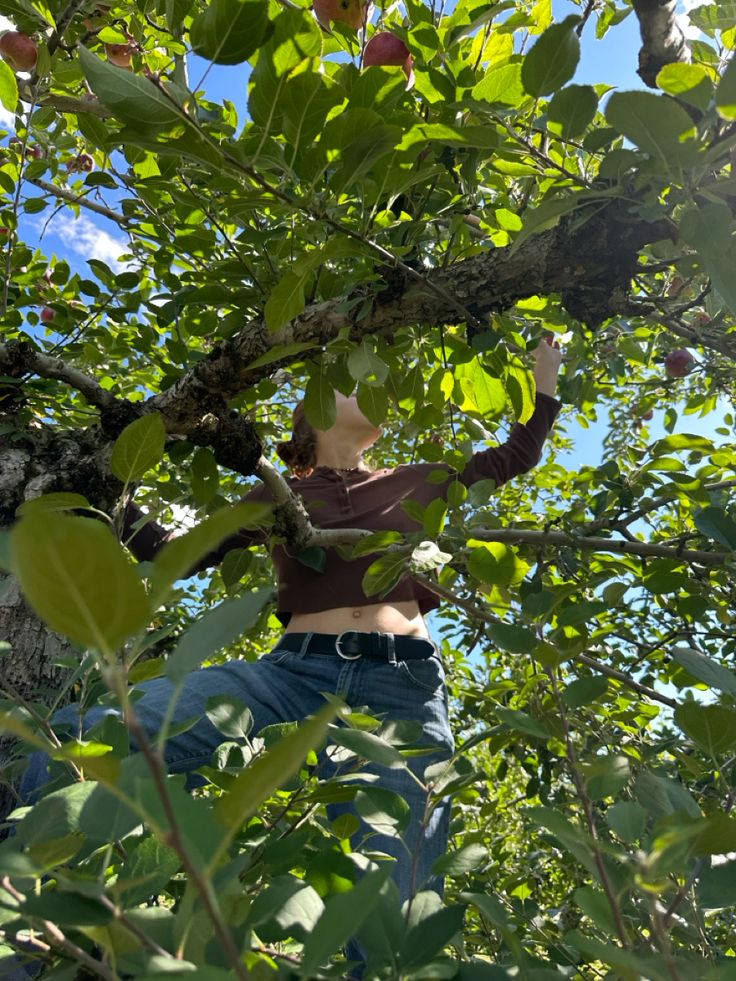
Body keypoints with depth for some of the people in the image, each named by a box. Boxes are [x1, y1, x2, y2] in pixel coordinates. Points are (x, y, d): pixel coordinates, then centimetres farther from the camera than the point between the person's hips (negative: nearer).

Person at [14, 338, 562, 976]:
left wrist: (546, 378, 36)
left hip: (404, 688, 1)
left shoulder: (416, 483, 25)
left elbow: (518, 456, 35)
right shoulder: (279, 496, 21)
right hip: (296, 669, 0)